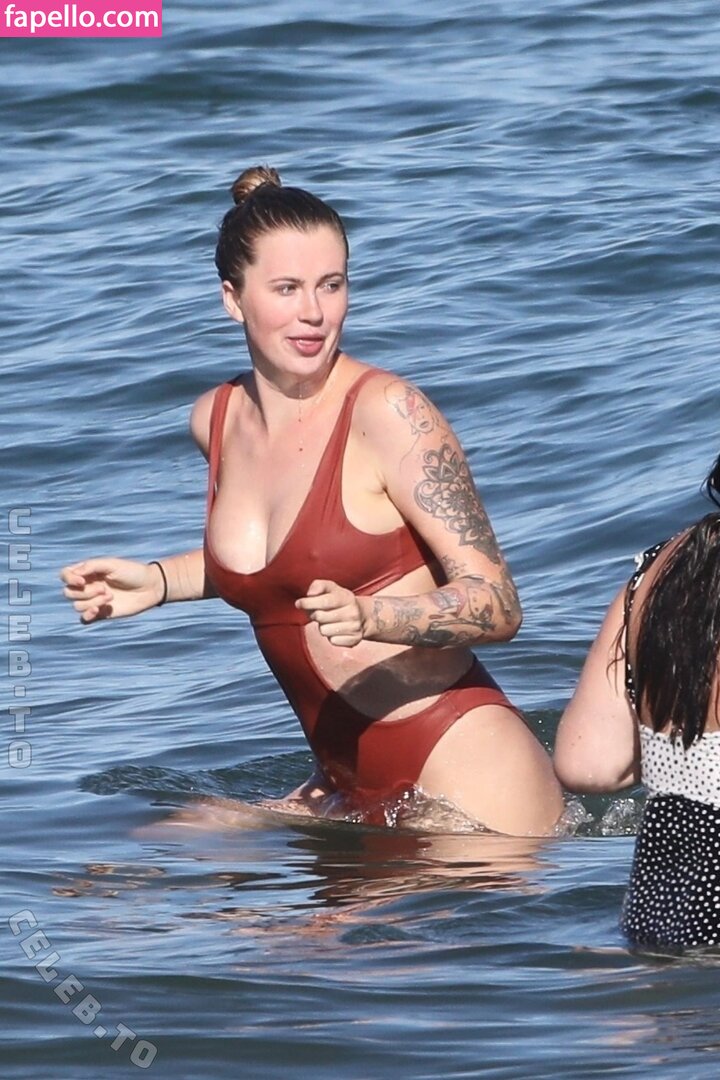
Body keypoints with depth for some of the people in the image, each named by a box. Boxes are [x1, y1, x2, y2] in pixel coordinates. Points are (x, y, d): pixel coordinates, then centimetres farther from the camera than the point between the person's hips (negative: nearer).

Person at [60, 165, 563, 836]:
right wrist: (160, 581, 16)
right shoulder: (215, 419, 8)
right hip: (347, 788, 7)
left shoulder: (388, 412, -12)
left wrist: (369, 616, -31)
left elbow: (497, 606, -15)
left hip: (466, 767, -7)